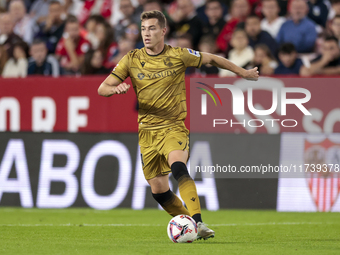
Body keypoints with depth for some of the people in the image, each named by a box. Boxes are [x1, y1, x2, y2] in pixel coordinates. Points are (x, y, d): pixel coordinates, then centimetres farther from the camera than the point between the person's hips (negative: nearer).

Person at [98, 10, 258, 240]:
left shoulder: (179, 56, -3)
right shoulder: (132, 60, 1)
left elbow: (211, 59, 12)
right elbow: (102, 88, 1)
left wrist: (242, 72, 16)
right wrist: (116, 88, -22)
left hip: (174, 127, -4)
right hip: (147, 131, 4)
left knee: (178, 166, -32)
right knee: (159, 190, 2)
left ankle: (198, 223, -39)